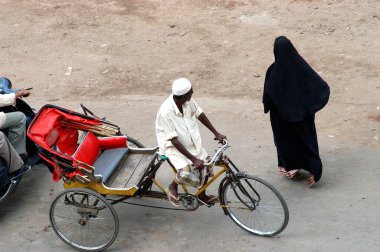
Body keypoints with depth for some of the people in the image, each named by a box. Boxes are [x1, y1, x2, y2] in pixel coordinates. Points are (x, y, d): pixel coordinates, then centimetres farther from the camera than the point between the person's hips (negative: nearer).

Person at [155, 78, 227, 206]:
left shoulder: (188, 101, -17)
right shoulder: (166, 112, -34)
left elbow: (199, 114, 2)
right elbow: (174, 140, -31)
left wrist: (216, 133, 4)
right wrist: (194, 159, -31)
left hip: (190, 141, 7)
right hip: (172, 145, -7)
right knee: (187, 171, -24)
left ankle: (202, 196, 25)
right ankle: (172, 188, 8)